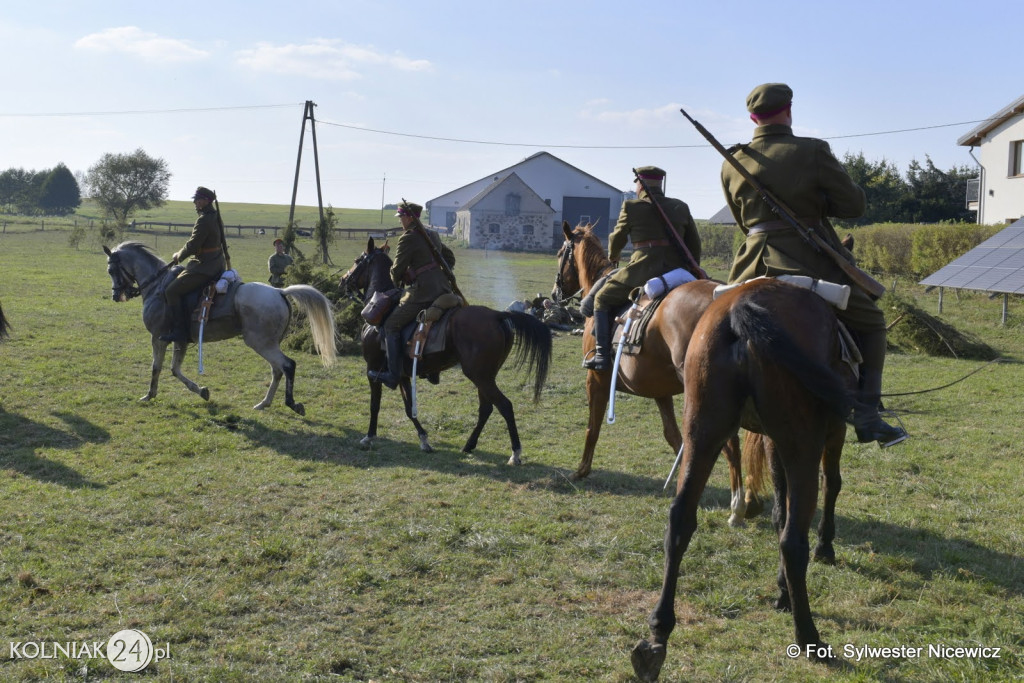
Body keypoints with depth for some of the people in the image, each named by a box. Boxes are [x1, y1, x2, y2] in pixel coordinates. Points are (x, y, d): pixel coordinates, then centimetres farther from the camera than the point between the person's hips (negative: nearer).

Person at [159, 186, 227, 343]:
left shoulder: (204, 220, -20)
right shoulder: (214, 217, 13)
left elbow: (192, 246, -19)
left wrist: (178, 256, -1)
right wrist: (181, 254, 21)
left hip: (205, 265, -11)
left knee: (172, 291, -10)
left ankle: (179, 331, -10)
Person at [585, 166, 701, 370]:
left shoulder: (632, 208, 1)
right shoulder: (681, 207, 12)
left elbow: (617, 238, 15)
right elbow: (695, 245, 17)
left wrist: (613, 256, 36)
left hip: (642, 273, -4)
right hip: (677, 274, 4)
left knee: (602, 300, 13)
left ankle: (602, 355, 3)